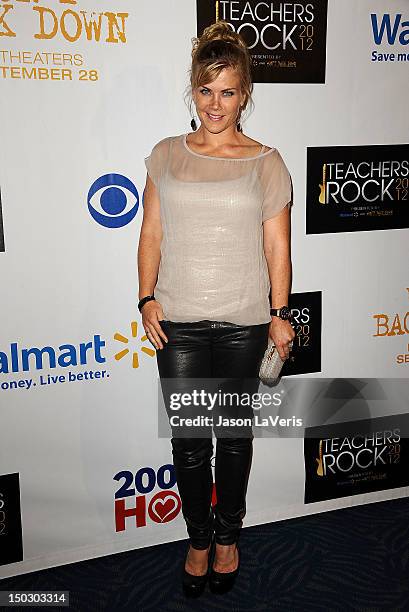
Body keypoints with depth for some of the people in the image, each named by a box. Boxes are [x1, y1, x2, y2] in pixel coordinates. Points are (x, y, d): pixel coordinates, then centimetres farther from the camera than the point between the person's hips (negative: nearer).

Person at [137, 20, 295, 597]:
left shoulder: (266, 162, 1)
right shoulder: (167, 155, 5)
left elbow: (277, 247, 2)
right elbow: (152, 233, 6)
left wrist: (280, 313, -1)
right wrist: (147, 298, -3)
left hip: (243, 322, 0)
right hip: (178, 321, 1)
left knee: (234, 435, 12)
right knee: (188, 440, 7)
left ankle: (228, 536, 34)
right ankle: (199, 539, 30)